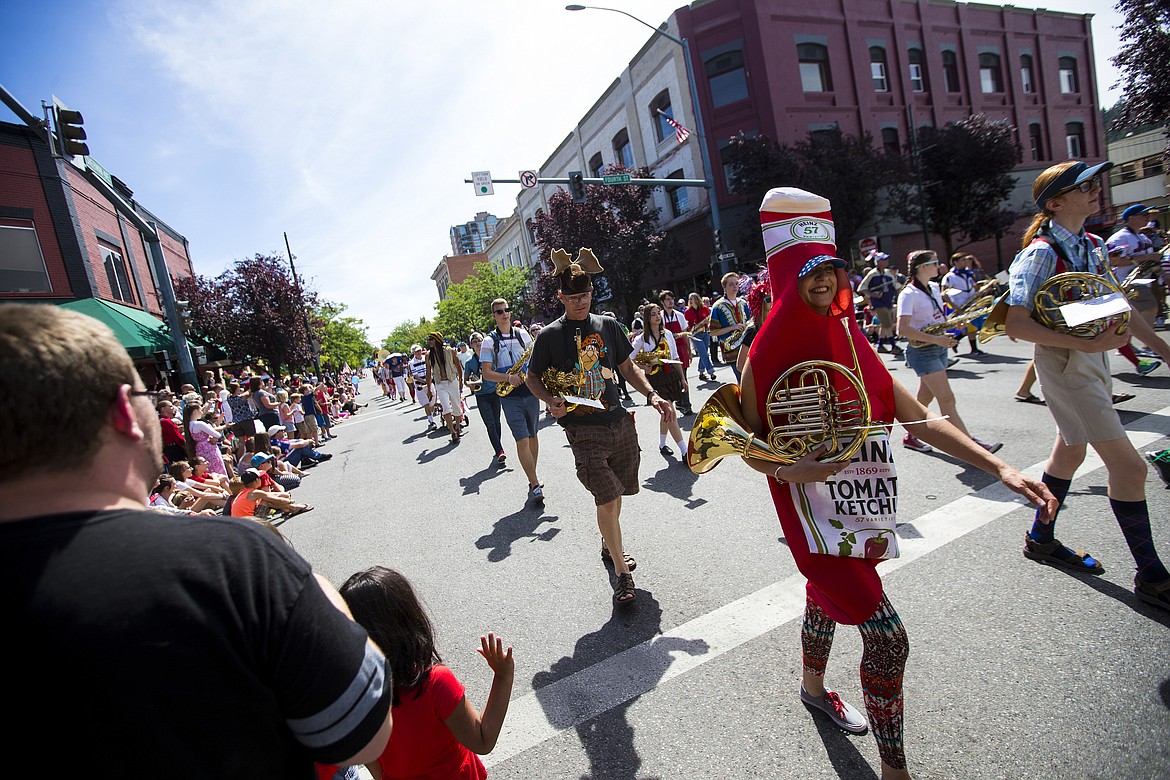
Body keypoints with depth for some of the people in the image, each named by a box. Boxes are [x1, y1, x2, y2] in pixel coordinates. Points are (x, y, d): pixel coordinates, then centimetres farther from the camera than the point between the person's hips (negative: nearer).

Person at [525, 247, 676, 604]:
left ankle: (609, 544, 43)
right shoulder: (550, 336, -3)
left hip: (619, 422, 5)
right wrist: (551, 400, -12)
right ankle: (621, 573, 6)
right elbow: (532, 377, 7)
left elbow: (628, 367, 15)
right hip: (583, 428, -4)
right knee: (607, 498, -9)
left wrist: (652, 395, 0)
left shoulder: (607, 325, 8)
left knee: (614, 494, 16)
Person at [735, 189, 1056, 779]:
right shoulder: (766, 355, -13)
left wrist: (999, 468, -6)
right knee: (887, 636, -7)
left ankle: (813, 687, 53)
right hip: (816, 512, -6)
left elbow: (919, 419, 2)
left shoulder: (851, 340, 4)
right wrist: (785, 470, -26)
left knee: (825, 597, 25)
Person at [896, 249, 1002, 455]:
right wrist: (936, 339, -25)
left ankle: (910, 437, 25)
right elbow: (902, 330, -24)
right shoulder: (909, 294, -15)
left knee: (925, 398, 13)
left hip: (939, 348, 9)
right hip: (922, 351, -9)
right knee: (947, 399, -8)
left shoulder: (934, 287, 10)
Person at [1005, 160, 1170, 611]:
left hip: (1094, 358, 9)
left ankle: (1041, 540, 36)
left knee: (1070, 451, 19)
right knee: (1128, 465, -6)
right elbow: (1015, 324, -26)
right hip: (1065, 364, -9)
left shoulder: (1092, 246, 9)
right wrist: (1086, 342, -28)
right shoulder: (1042, 253, -17)